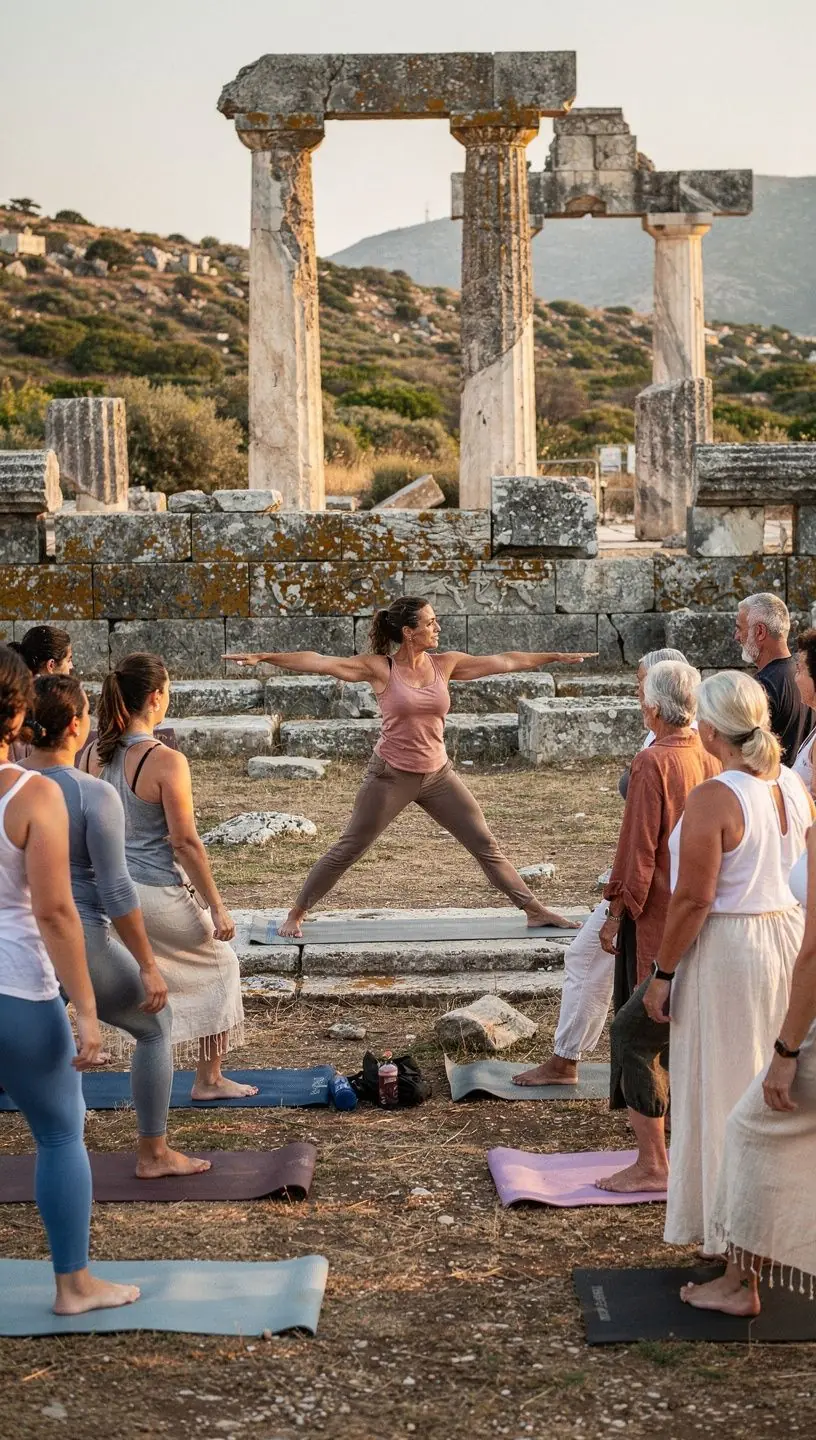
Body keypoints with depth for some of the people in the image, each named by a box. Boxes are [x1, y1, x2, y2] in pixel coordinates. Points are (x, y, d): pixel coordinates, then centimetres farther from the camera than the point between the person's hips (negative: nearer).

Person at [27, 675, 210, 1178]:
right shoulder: (94, 794, -16)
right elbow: (115, 890, -16)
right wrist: (148, 966, -9)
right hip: (80, 943, -4)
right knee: (156, 1024, 21)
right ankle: (153, 1154, 26)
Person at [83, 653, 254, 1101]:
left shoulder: (92, 755, 1)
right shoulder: (166, 761, -18)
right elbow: (184, 841, -16)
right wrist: (216, 906, -9)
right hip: (159, 892, -5)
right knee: (219, 963, 19)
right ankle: (209, 1080, 25)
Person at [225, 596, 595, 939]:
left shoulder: (445, 664, 1)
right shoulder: (379, 668, -10)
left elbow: (507, 661, 6)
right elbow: (318, 662, -18)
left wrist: (558, 657, 9)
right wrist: (263, 658, -24)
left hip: (437, 774, 4)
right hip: (391, 775, -4)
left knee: (485, 845, 7)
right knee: (347, 849, 2)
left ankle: (534, 910, 17)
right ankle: (295, 915, 16)